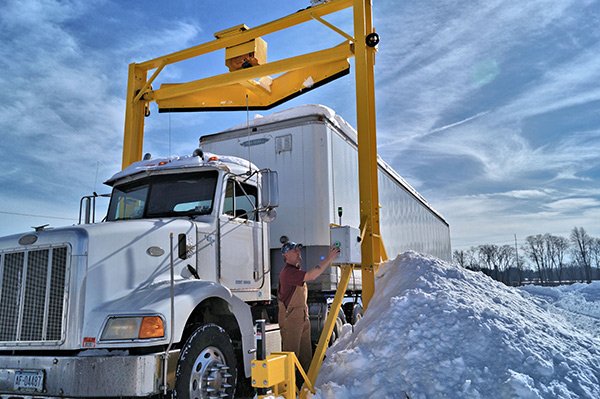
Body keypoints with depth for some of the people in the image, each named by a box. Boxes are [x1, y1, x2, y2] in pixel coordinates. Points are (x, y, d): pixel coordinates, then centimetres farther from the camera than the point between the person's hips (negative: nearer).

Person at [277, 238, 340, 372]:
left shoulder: (297, 270, 15)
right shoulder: (288, 272, -21)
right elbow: (311, 276, -31)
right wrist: (329, 258, -29)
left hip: (303, 317, 10)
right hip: (290, 318, -10)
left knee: (306, 353, 16)